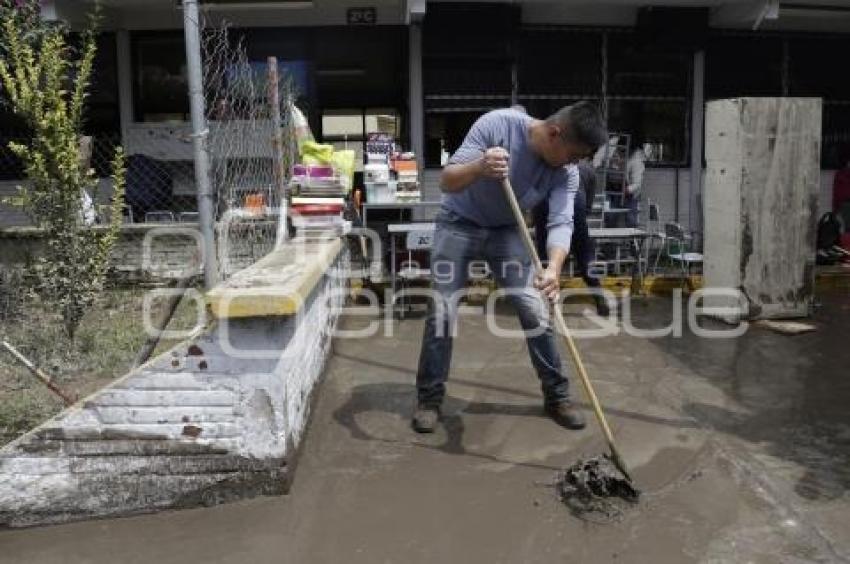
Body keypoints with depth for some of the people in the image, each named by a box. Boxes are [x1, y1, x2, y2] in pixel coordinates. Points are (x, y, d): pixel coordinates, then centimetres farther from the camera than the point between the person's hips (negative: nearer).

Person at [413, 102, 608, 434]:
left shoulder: (566, 173, -17)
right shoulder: (497, 124, -28)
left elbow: (561, 223, -28)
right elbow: (446, 181, -29)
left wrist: (554, 268, -49)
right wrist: (478, 168, -52)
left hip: (506, 231, 3)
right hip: (458, 224, -3)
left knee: (534, 310, -3)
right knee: (442, 310, -8)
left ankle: (557, 395, 11)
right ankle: (429, 398, 6)